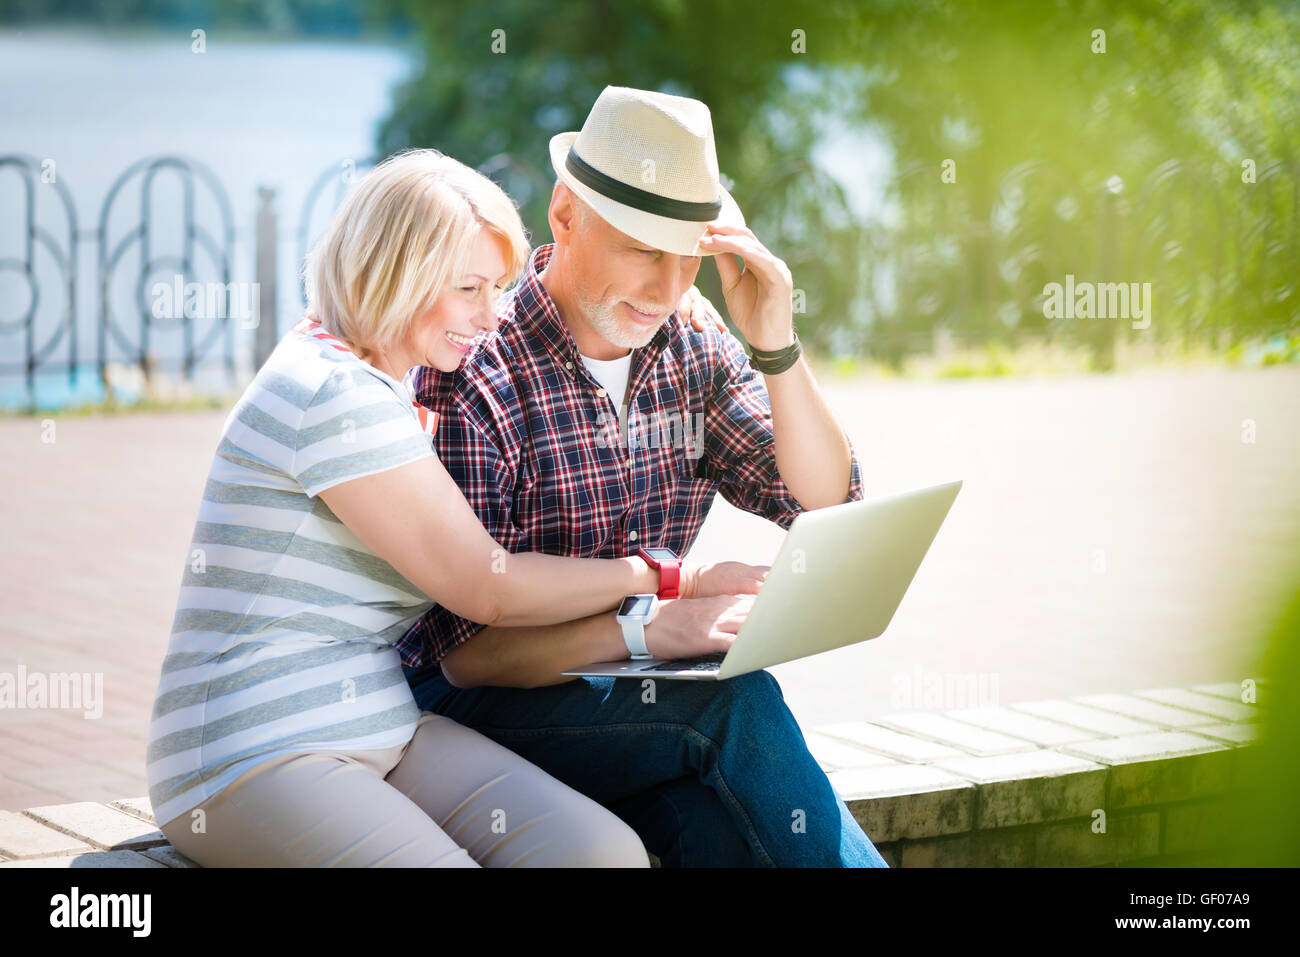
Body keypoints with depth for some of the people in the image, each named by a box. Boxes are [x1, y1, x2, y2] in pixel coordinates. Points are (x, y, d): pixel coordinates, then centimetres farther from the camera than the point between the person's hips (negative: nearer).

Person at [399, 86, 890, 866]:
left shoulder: (694, 358, 4)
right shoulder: (472, 378, -17)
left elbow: (829, 503, -1)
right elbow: (469, 649, -19)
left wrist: (778, 346, -14)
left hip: (636, 696, 5)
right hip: (483, 705, -5)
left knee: (721, 821, -29)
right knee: (736, 703, -28)